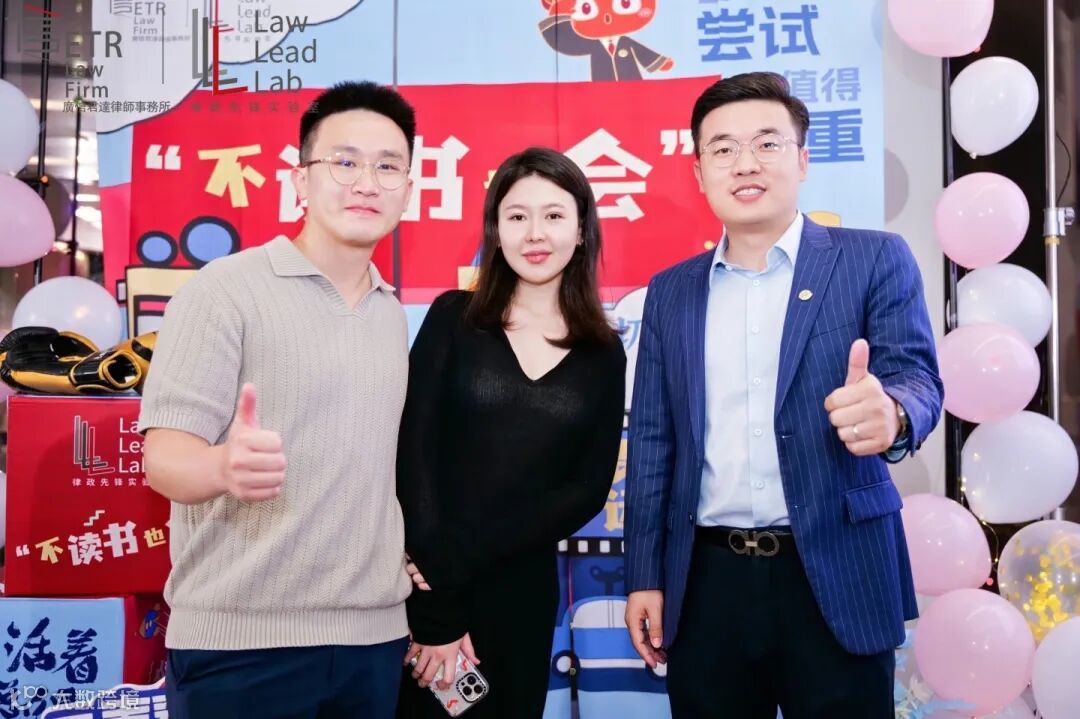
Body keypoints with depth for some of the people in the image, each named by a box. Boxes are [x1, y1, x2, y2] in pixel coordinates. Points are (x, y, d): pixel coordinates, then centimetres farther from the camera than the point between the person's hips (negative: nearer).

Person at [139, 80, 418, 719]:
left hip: (375, 637, 6)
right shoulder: (226, 289, -7)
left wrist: (411, 574, 12)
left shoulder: (393, 314, 11)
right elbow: (166, 455, -13)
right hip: (243, 643, -5)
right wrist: (226, 468, -33)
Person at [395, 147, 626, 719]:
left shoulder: (604, 355, 4)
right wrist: (436, 610, -14)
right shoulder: (452, 318, -1)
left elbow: (588, 490, -3)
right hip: (425, 589, -1)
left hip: (522, 592, 2)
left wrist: (457, 559, -14)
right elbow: (415, 456, -7)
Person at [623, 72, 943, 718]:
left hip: (834, 578, -2)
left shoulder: (874, 260, 1)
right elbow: (652, 441, 10)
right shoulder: (671, 292, 9)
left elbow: (917, 379, -9)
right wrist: (645, 576, 6)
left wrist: (889, 413, -33)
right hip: (707, 582, 3)